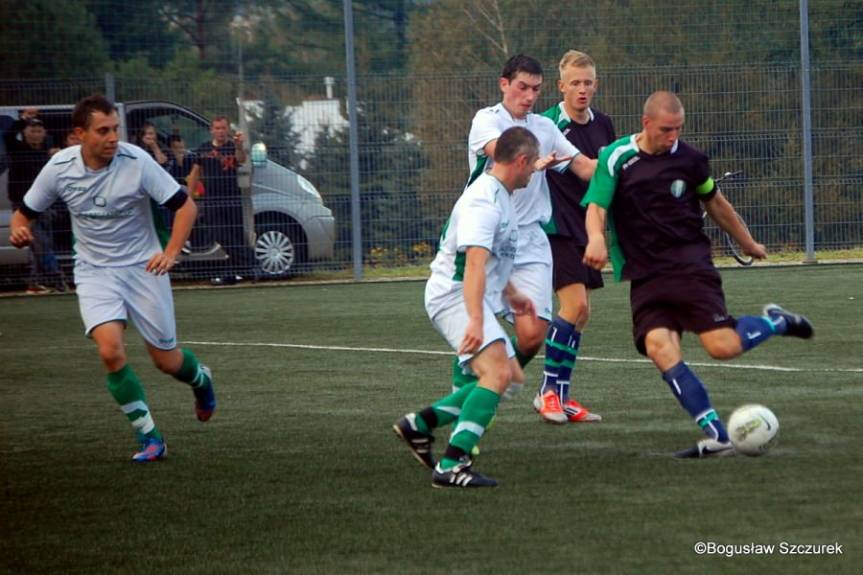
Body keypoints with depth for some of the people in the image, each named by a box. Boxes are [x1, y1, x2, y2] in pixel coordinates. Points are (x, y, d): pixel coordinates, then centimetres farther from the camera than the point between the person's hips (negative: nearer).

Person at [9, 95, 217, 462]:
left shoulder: (136, 162, -18)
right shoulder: (59, 168, -11)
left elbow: (185, 205, -13)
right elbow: (25, 212, 3)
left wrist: (170, 253, -27)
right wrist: (19, 231, -22)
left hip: (143, 267, -1)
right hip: (94, 271, 1)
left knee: (166, 361, 4)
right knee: (110, 350, -22)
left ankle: (200, 378, 43)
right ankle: (149, 438, -8)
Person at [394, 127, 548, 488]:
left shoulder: (499, 196, 16)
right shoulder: (483, 203, -19)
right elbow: (474, 264, -30)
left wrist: (511, 294, 43)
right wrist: (475, 321, -39)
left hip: (474, 299, 11)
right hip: (455, 296, -11)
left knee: (511, 377, 14)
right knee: (498, 373, -25)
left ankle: (420, 424, 14)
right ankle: (451, 465, -32)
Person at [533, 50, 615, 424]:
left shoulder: (603, 126, 9)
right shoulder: (548, 124, -10)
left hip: (586, 228, 7)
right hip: (556, 228, -7)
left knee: (580, 313, 7)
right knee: (575, 304, -18)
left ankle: (561, 397, 14)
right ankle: (548, 391, -8)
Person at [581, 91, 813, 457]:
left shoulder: (688, 158, 3)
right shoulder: (616, 158, -2)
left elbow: (714, 202, 19)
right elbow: (596, 207, -9)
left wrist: (747, 243, 30)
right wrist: (596, 238, -31)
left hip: (690, 264, 0)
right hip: (646, 274, 1)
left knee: (722, 346, -16)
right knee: (658, 346, -22)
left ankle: (775, 322, 18)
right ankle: (717, 437, -18)